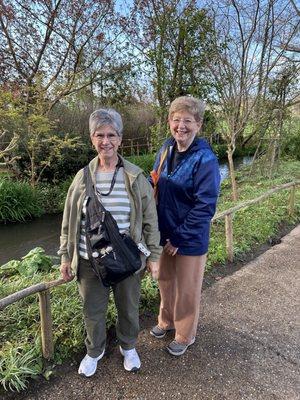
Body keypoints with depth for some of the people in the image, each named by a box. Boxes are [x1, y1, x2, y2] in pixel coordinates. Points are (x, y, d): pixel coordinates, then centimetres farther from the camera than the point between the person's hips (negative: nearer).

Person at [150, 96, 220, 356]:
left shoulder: (205, 160, -19)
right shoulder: (166, 150, 0)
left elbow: (205, 206, -19)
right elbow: (154, 184, 12)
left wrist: (179, 238, -17)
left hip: (190, 240, -6)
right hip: (165, 233, 6)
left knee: (186, 290, 14)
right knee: (165, 281, 23)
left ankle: (185, 335, 39)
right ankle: (167, 320, 50)